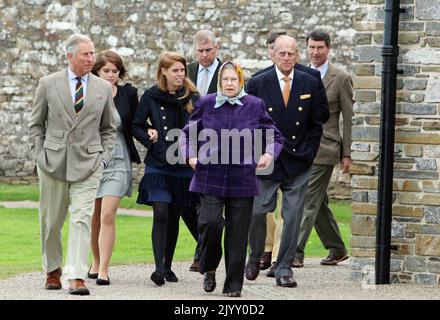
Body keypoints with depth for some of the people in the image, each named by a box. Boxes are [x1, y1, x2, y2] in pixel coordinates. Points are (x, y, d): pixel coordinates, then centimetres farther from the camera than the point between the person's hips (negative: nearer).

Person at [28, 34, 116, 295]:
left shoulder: (104, 88, 7)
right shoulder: (49, 84, 3)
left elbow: (108, 128, 15)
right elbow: (36, 124, 9)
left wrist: (104, 158, 3)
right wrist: (39, 154, 0)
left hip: (88, 163, 0)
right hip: (53, 162, 0)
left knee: (82, 219, -12)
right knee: (51, 220, 9)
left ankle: (77, 278, -16)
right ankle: (53, 269, 29)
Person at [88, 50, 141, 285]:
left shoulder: (128, 94, 1)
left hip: (117, 162, -2)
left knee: (107, 216, -12)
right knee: (94, 217, 12)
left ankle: (103, 270, -12)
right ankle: (96, 262, 30)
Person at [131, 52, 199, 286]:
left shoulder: (191, 97, 4)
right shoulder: (151, 97, 2)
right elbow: (136, 126, 6)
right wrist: (150, 140, -9)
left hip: (183, 165, 2)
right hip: (158, 165, -2)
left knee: (174, 217, 7)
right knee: (161, 214, -14)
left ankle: (168, 267, 18)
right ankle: (159, 267, -18)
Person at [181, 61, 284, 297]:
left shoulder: (255, 106, 4)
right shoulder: (206, 104, 5)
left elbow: (275, 136, 12)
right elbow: (188, 133, 18)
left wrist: (269, 154, -6)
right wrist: (191, 156, 2)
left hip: (242, 180, 0)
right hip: (210, 178, 0)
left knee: (238, 233, 1)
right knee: (210, 223, -15)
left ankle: (234, 284, 12)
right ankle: (209, 269, 11)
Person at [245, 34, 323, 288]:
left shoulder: (310, 84, 4)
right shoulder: (258, 84, -2)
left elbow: (316, 124, 10)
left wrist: (309, 154, 3)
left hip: (298, 162, 1)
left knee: (293, 217, -1)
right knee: (257, 214, 0)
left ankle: (284, 269, 7)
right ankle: (255, 259, 24)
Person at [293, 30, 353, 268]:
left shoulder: (341, 78, -3)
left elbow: (348, 119, -3)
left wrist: (346, 154, -6)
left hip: (324, 148, -6)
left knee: (309, 201, -11)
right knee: (318, 202, 11)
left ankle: (296, 252, -13)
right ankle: (337, 248, 23)